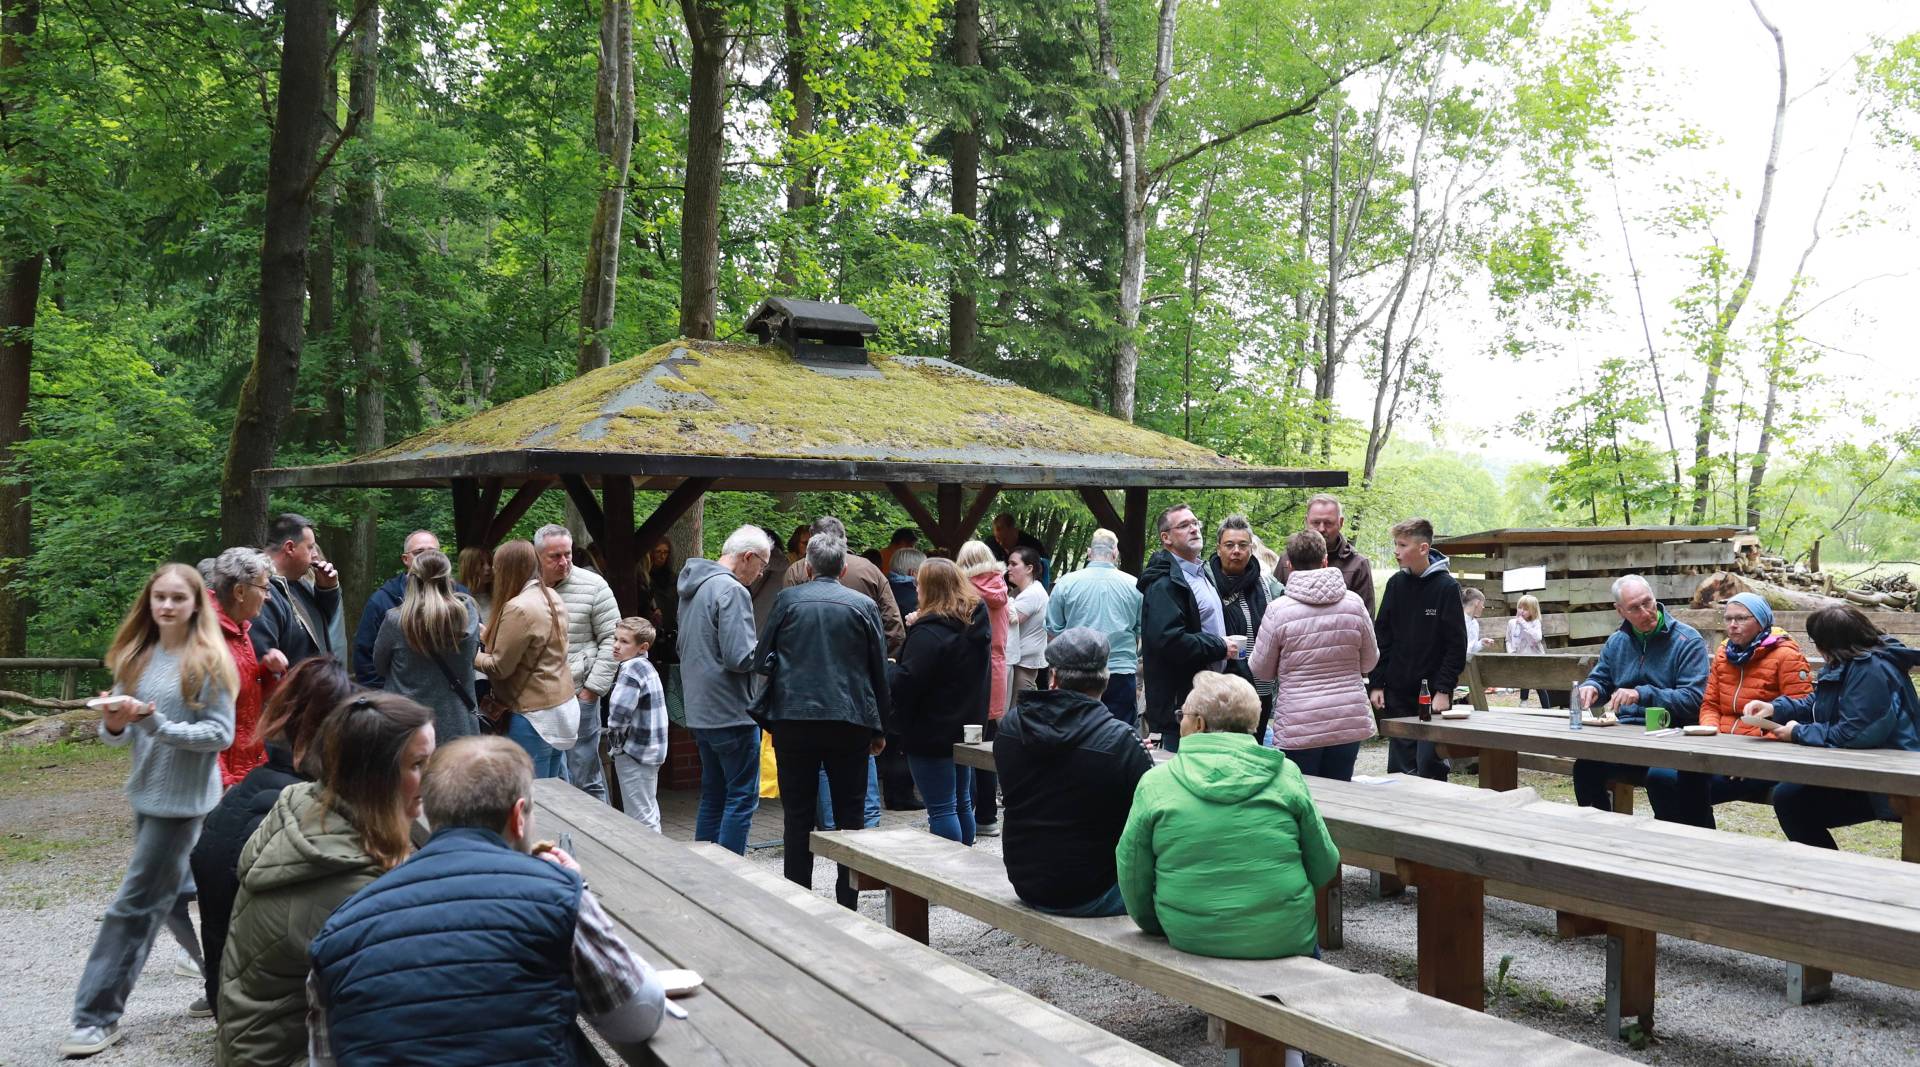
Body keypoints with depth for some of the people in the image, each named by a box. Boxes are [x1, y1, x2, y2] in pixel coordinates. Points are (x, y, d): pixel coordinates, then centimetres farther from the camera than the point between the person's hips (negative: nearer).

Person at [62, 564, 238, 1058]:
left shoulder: (208, 662, -11)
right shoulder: (136, 658, 6)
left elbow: (220, 734, -15)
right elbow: (117, 735, 7)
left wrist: (156, 723, -24)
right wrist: (115, 723, -16)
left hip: (185, 799, -7)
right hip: (146, 794, 7)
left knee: (135, 906, -4)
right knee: (173, 897, 16)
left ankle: (99, 1017, 5)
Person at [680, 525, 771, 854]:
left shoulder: (693, 588, 13)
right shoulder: (732, 592, -17)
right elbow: (740, 657, -22)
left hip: (699, 710, 9)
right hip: (731, 712, -9)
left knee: (713, 794, 17)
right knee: (742, 796, -2)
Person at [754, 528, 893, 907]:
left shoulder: (788, 600, 0)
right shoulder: (863, 606, 1)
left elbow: (762, 661, 3)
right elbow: (879, 672, 5)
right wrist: (880, 729, 12)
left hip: (793, 719, 0)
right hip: (849, 722, 0)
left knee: (798, 816, 8)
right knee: (850, 816, 9)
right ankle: (847, 902, 11)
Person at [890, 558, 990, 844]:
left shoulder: (929, 632, -20)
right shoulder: (976, 624, 6)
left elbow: (906, 683, -24)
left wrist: (888, 669, -2)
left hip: (932, 732, -9)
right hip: (966, 724, 9)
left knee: (941, 809, -3)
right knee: (962, 802, 19)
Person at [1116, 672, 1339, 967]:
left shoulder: (1155, 783, -6)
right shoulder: (1286, 774, -4)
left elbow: (1133, 877, 0)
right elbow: (1325, 868, 1)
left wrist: (1158, 925, 18)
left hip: (1191, 941, 0)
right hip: (1285, 940, 0)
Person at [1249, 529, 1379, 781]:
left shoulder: (1278, 610, -11)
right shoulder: (1354, 603, -2)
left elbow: (1260, 670, -1)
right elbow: (1370, 660, 10)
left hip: (1299, 728, -3)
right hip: (1350, 722, 3)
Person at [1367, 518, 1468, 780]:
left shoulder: (1446, 587, -7)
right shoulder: (1396, 583, 5)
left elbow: (1457, 644, -7)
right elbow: (1381, 637, 8)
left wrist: (1444, 689, -13)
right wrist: (1376, 683, 2)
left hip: (1433, 693, -4)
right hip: (1397, 692, 4)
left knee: (1430, 764, -5)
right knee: (1399, 766, 8)